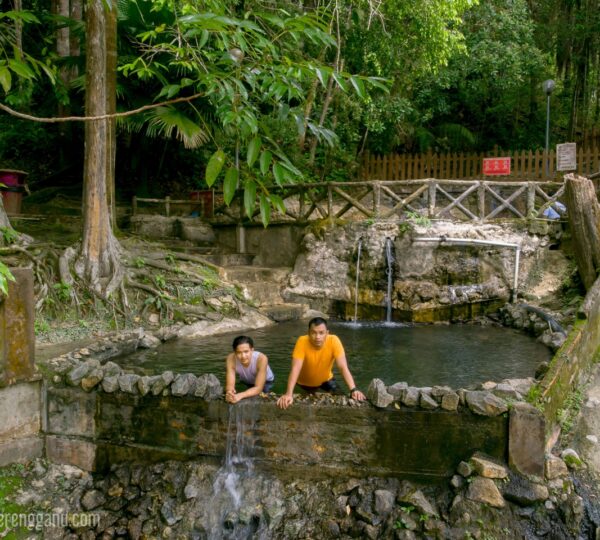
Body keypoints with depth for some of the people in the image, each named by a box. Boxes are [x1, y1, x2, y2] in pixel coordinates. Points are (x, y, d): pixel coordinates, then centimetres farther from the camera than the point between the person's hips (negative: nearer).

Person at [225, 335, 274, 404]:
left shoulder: (261, 359, -40)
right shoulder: (231, 358, -33)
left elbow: (258, 388, -41)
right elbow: (230, 384, -36)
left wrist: (240, 395, -58)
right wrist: (229, 393, -60)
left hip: (265, 382, -4)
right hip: (246, 382, 4)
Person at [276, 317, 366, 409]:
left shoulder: (333, 341, -31)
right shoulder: (302, 342, -34)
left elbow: (343, 367, -34)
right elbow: (295, 369, -40)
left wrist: (353, 390, -47)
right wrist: (288, 394, -53)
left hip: (325, 380, 1)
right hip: (305, 382, -1)